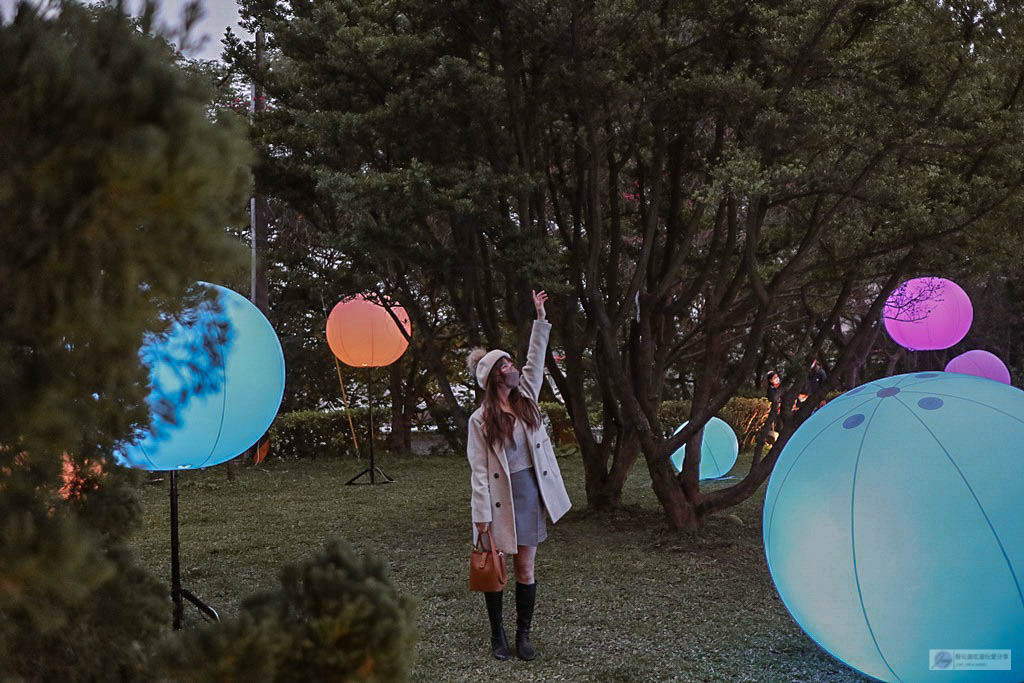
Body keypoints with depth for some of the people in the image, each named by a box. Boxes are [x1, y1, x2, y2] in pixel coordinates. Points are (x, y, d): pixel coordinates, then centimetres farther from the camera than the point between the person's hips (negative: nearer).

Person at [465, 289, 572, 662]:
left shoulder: (526, 400, 4)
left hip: (531, 493, 4)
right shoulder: (480, 419, -9)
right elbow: (478, 469, -10)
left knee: (525, 568, 9)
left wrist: (540, 318, 1)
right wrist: (482, 514, -13)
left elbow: (536, 360, 5)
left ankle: (523, 635, 20)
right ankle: (497, 635, 22)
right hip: (500, 498, -4)